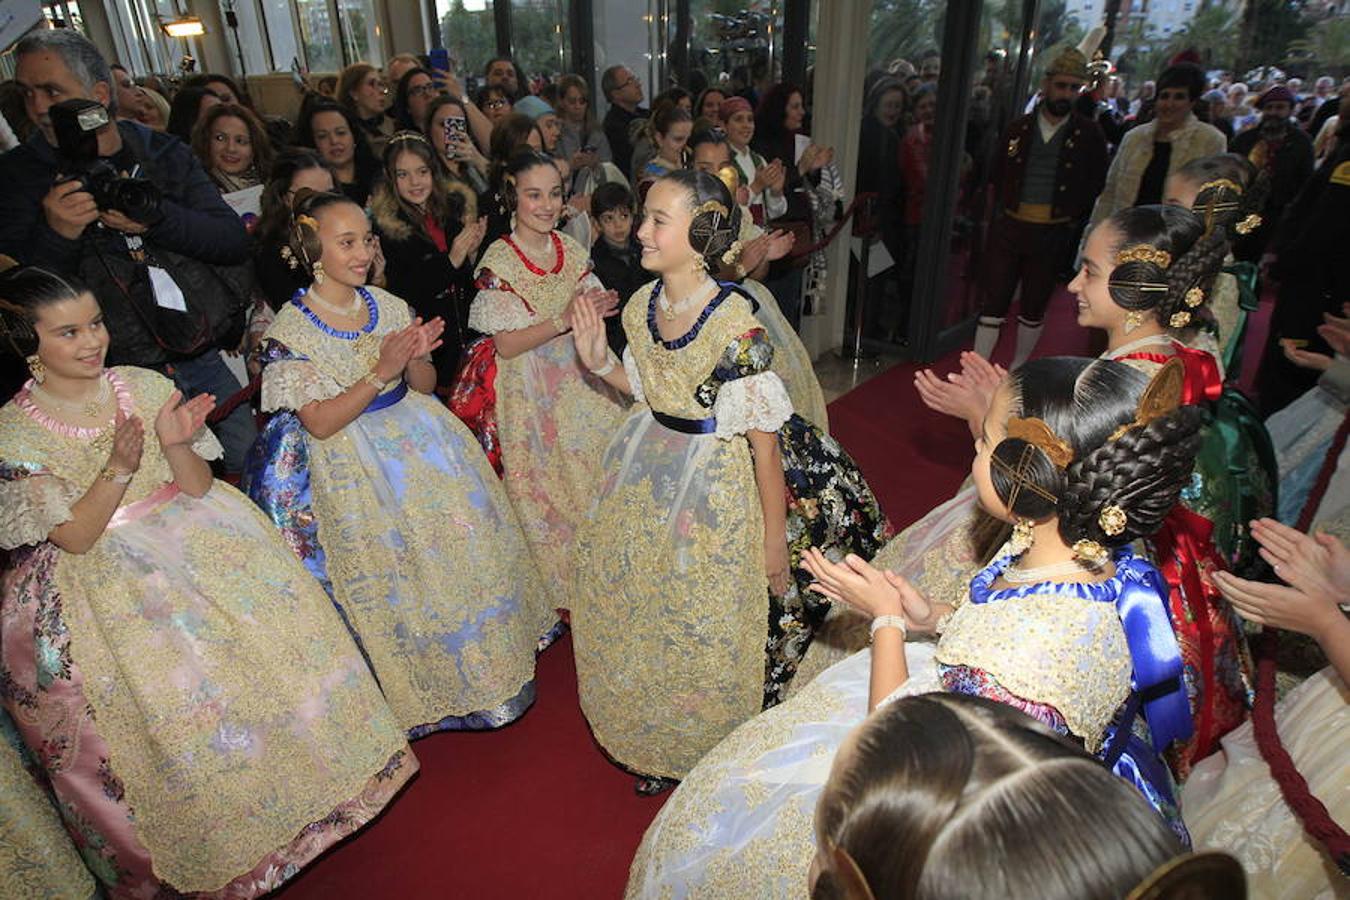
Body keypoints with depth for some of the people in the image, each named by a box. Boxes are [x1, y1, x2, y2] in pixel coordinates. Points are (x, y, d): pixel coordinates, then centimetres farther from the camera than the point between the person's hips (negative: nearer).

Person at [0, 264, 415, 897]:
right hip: (103, 578, -3)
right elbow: (75, 537, -10)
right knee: (176, 691, -16)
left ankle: (321, 776, 6)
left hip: (193, 536, 3)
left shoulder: (144, 387, 2)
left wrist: (175, 446, -20)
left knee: (277, 627, -14)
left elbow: (199, 487, 1)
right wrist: (119, 467, -24)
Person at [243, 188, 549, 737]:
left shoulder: (388, 305, 2)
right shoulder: (291, 331, -11)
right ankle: (424, 693, 22)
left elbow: (425, 386, 7)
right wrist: (380, 373, -24)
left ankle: (485, 665, 30)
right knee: (394, 573, 0)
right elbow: (320, 423, -16)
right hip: (355, 466, -5)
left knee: (459, 545, 8)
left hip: (421, 441, 5)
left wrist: (415, 358, -15)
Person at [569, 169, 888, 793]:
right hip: (653, 476, 7)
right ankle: (657, 740, 47)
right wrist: (598, 364, -4)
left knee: (710, 627, 8)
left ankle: (712, 750, 39)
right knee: (630, 599, 20)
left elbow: (764, 438, -20)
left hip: (719, 485, -7)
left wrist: (776, 537, -16)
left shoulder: (735, 326, -24)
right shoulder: (641, 307, -3)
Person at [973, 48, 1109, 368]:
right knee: (994, 301, 0)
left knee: (1034, 307, 10)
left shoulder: (1089, 134, 0)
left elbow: (1096, 185, 5)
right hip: (1009, 227, 1)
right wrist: (1004, 209, 4)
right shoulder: (1018, 128, 5)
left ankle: (1017, 371, 25)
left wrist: (1074, 220, -1)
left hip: (1053, 234, -1)